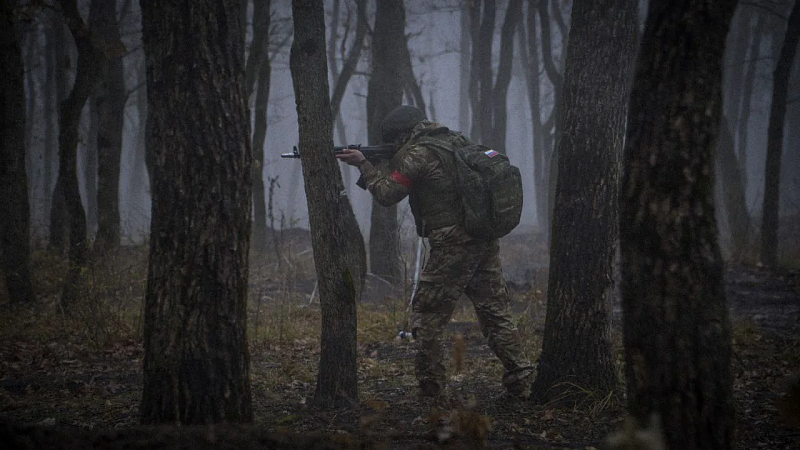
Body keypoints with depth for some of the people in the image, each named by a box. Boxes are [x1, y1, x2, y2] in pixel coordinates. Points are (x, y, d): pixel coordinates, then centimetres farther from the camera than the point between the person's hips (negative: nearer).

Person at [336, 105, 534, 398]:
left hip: (453, 247, -7)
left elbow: (387, 194, -5)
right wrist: (391, 165, 19)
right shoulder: (457, 141, 16)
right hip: (486, 243, 7)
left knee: (427, 318, 4)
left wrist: (363, 164, 6)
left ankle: (430, 387, 5)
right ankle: (521, 380, 5)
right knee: (496, 314, 9)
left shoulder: (416, 154, -7)